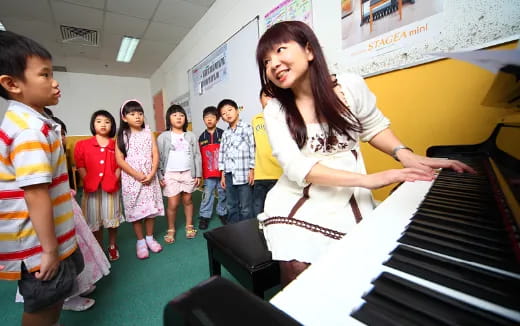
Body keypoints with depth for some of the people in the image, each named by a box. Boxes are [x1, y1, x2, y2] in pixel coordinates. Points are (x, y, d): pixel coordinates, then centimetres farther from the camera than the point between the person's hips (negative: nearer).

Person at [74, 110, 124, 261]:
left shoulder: (116, 145, 3)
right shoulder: (82, 145, 1)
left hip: (111, 188, 0)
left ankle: (112, 246, 29)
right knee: (94, 220, 11)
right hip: (91, 189, 0)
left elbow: (119, 165, 1)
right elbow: (80, 166, -1)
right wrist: (88, 183, -9)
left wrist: (114, 181, -9)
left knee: (112, 219, 9)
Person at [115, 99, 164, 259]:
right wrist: (137, 175, -14)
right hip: (131, 179, -1)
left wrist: (151, 175, -12)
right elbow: (120, 160, -7)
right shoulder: (122, 136, -1)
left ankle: (150, 238, 24)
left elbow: (155, 156, -1)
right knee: (135, 210, 5)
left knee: (151, 208, 7)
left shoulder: (148, 134, 4)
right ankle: (140, 241, 20)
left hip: (150, 178, 2)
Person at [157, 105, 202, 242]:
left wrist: (198, 174, 2)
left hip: (188, 173, 2)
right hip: (171, 174, -1)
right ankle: (171, 229, 22)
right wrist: (159, 176, -6)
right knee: (173, 204, 1)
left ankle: (189, 226, 28)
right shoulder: (163, 137, 1)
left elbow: (197, 155, 5)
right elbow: (159, 157, 0)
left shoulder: (191, 136, 5)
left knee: (187, 200, 12)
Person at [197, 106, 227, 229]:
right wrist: (200, 173, 5)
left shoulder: (223, 134, -2)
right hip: (208, 173, 1)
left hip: (222, 171, -1)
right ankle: (204, 216, 20)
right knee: (207, 195, 7)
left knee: (223, 194, 12)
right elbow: (200, 156, 6)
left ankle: (222, 213, 30)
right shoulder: (202, 137, 5)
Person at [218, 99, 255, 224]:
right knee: (231, 207, 14)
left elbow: (253, 149, -6)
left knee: (246, 208, 1)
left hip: (244, 174, -6)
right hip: (229, 174, 6)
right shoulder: (225, 133, 16)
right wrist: (223, 174, 11)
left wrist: (252, 170, -10)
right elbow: (222, 153, 14)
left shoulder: (247, 127, -1)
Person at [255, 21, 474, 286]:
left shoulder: (349, 86, -3)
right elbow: (296, 167, -17)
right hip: (297, 202, 0)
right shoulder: (274, 111, -6)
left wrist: (405, 155, -8)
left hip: (348, 200, 1)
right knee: (298, 269, -18)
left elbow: (374, 126, 12)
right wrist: (366, 180, -25)